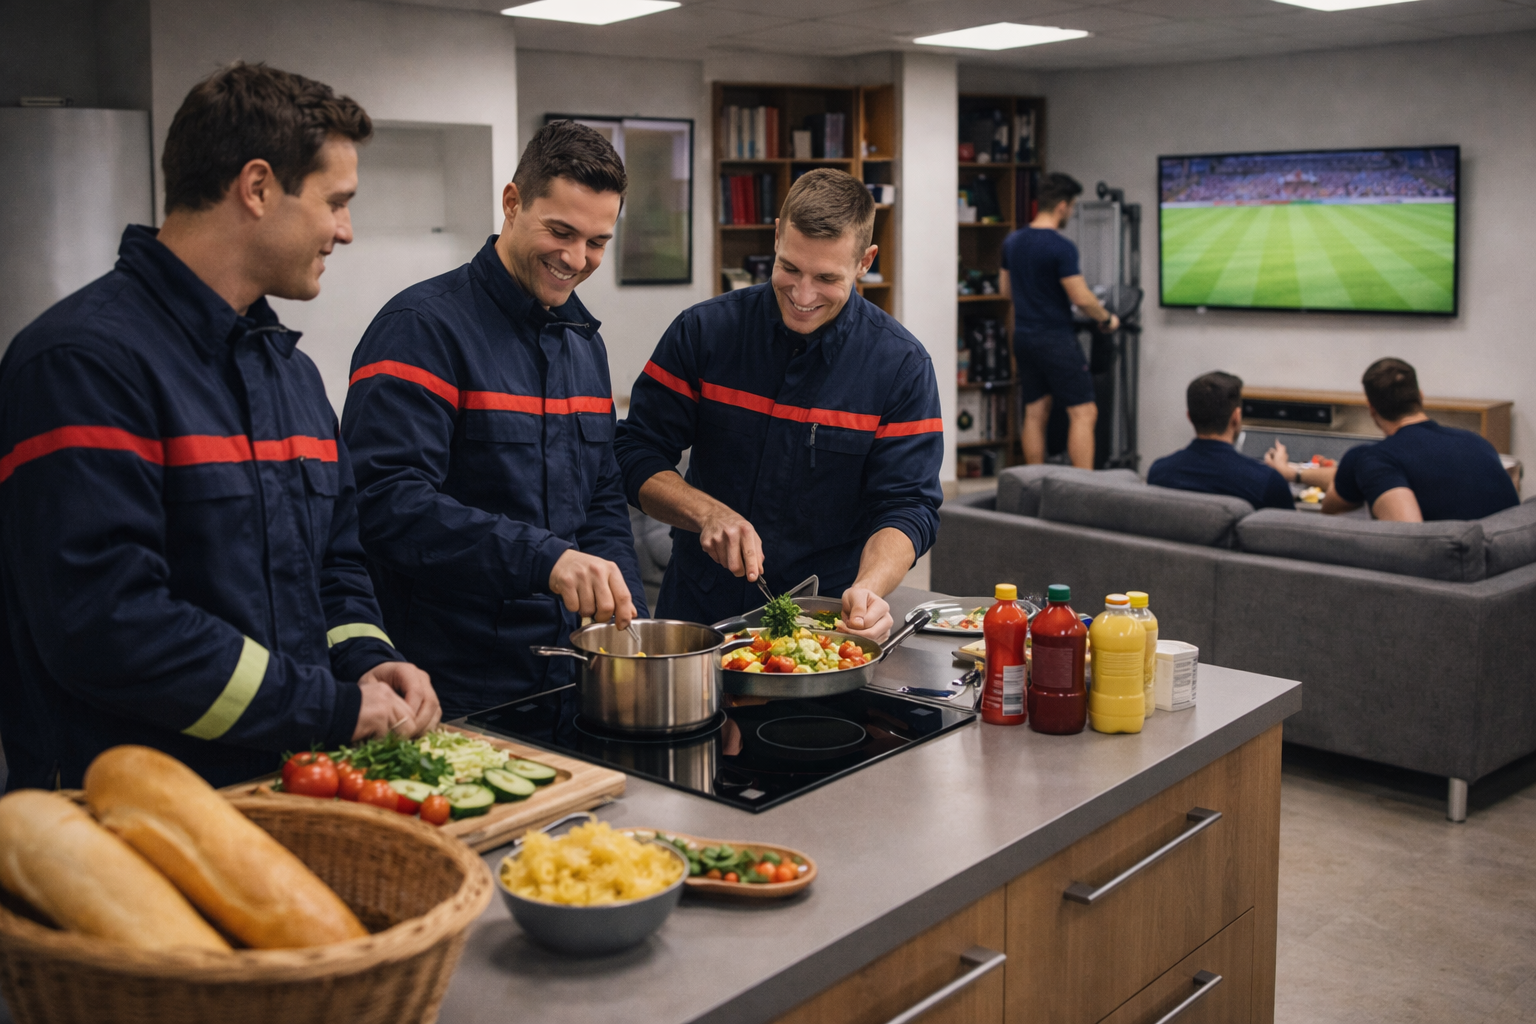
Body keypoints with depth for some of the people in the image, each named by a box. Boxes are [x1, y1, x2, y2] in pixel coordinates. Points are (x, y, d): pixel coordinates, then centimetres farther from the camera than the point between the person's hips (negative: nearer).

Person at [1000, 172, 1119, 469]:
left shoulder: (1012, 241, 7)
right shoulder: (1061, 247, -17)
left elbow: (1005, 289, 18)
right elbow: (1081, 299, -18)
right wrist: (1107, 319, -1)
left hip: (1024, 336, 8)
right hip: (1056, 339, -8)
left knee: (1035, 414, 11)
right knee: (1083, 413, -4)